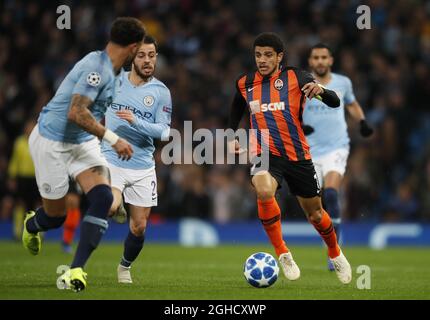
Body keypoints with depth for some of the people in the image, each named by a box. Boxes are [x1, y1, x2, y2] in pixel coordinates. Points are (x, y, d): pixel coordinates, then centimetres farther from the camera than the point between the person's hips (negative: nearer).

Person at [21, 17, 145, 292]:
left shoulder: (108, 70, 6)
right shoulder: (97, 68, -24)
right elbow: (76, 113, -31)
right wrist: (113, 139, -29)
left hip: (83, 142, 8)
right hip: (51, 142, -8)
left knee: (103, 198, -15)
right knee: (56, 216, 3)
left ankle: (77, 269, -13)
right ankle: (31, 225, 42)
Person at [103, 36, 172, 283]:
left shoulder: (161, 92, -1)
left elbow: (164, 132, -8)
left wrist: (135, 122, -22)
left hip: (143, 167, 1)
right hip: (111, 159, -1)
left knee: (139, 227, 5)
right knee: (112, 207, -30)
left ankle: (125, 267, 31)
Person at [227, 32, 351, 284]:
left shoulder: (295, 78, -5)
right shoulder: (245, 84, 4)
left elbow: (335, 102, -10)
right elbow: (237, 109, 27)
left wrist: (321, 90, -31)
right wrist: (232, 136, 16)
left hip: (298, 155, 0)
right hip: (265, 153, 0)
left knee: (315, 213, 11)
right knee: (264, 192, -33)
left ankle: (336, 255, 42)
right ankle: (282, 253, -16)